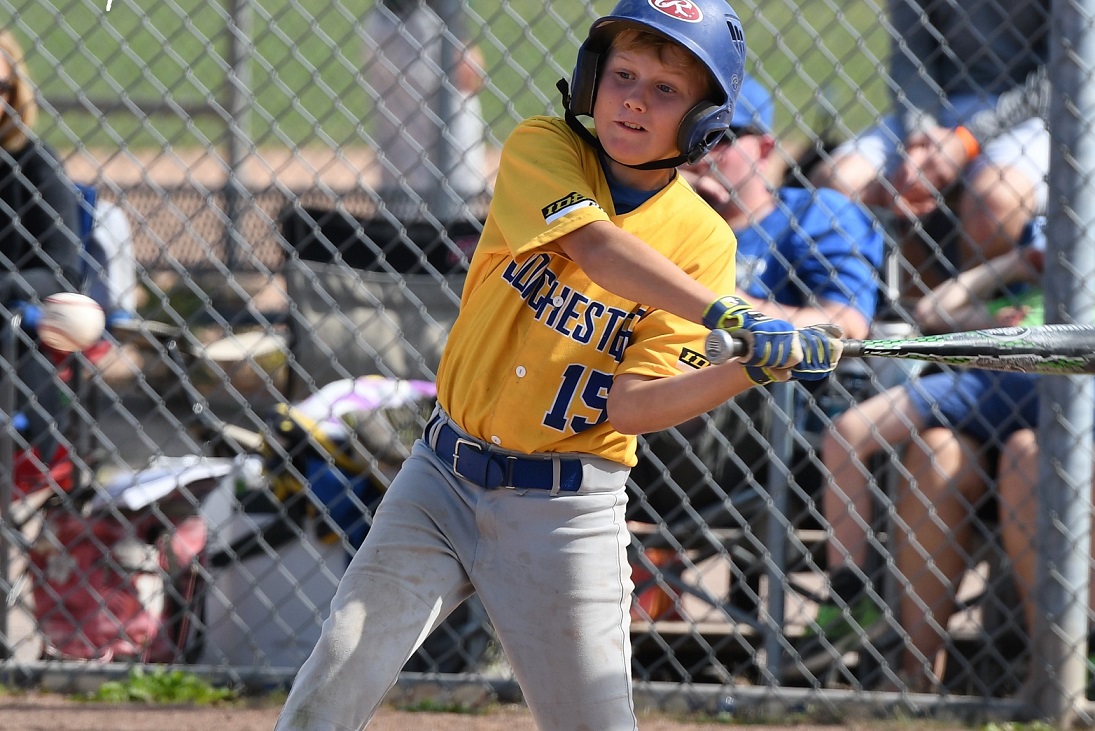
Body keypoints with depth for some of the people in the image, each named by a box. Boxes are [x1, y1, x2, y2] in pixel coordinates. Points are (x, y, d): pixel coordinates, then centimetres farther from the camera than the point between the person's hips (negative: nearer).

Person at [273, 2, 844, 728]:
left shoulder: (701, 241, -5)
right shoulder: (542, 149, -4)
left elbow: (631, 404, -14)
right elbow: (595, 246, -25)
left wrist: (751, 369, -30)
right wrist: (731, 315, -35)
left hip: (567, 515, -1)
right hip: (445, 477, 1)